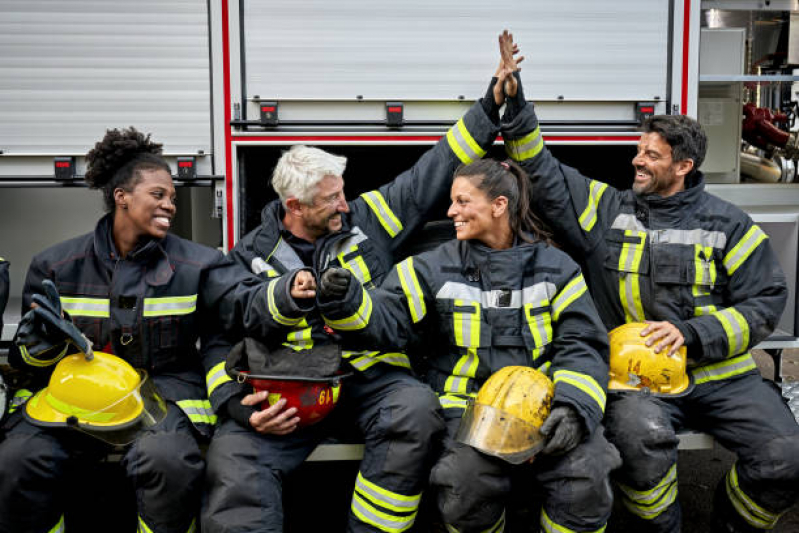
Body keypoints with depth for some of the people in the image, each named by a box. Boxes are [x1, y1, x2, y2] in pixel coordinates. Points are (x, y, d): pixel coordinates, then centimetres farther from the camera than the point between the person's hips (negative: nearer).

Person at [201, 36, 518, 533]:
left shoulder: (369, 218, 7)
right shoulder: (250, 256, 6)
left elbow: (435, 172, 8)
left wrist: (490, 107, 3)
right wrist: (238, 403, -12)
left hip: (373, 374, 1)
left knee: (418, 412, -31)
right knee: (232, 454, -28)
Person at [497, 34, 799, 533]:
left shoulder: (726, 224, 5)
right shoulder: (608, 208, 9)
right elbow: (541, 173, 5)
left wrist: (693, 334, -11)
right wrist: (515, 104, -6)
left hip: (720, 373, 1)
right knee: (642, 435, -34)